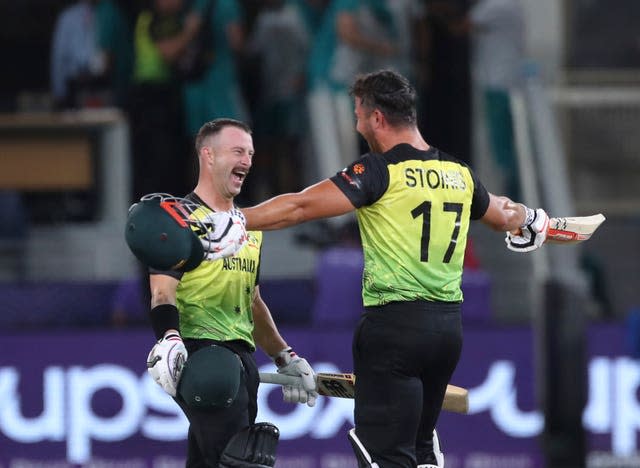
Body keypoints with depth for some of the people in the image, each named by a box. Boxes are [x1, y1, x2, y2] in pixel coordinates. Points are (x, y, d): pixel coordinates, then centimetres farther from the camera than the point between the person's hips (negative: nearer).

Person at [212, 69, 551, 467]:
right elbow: (505, 216, 31)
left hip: (395, 326, -7)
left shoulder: (380, 170, -9)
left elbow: (300, 207, -18)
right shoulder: (459, 173, 11)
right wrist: (532, 220, 55)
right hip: (449, 326, 7)